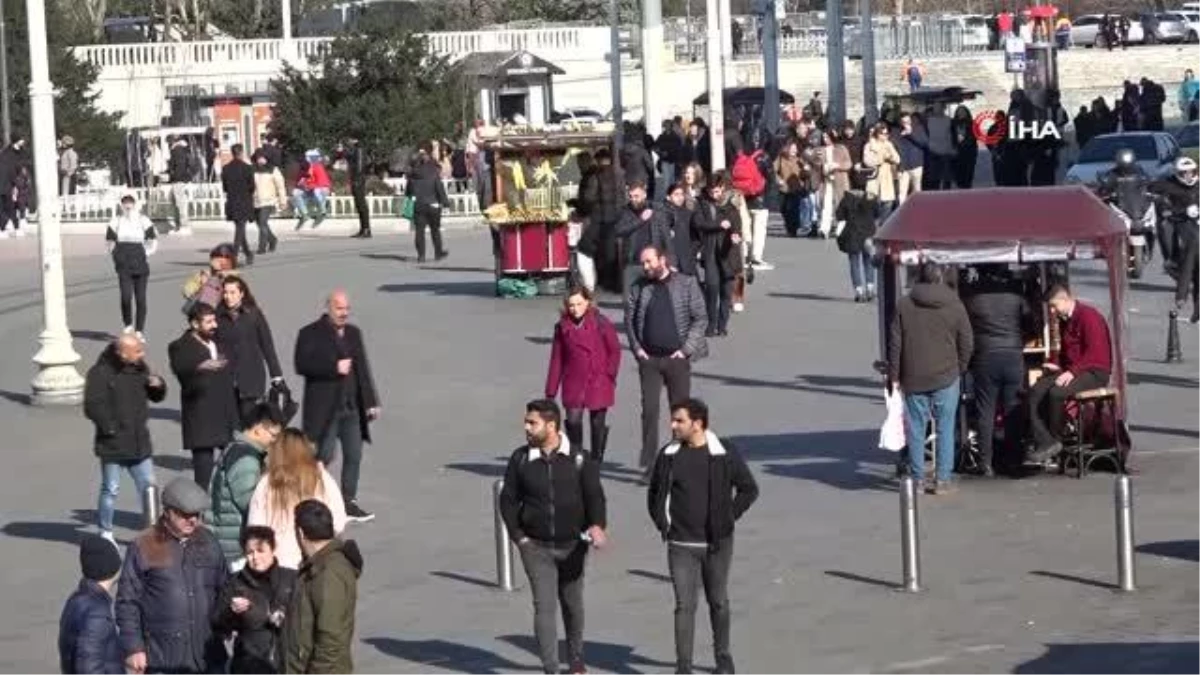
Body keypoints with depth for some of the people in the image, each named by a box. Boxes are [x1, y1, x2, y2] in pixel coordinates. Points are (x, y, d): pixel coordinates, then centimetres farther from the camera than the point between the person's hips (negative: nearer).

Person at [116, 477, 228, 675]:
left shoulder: (208, 543, 6)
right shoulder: (143, 548, -7)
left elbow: (224, 590, 16)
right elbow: (127, 602, -5)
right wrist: (133, 648, -8)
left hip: (207, 653, 4)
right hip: (162, 658, -4)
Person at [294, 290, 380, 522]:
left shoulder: (354, 333, 14)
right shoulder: (310, 334, -5)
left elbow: (363, 368, 14)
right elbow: (302, 365, -16)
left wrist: (371, 402, 9)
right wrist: (334, 368, -19)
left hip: (351, 407, 6)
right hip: (324, 407, -6)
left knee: (354, 455, 6)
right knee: (323, 455, -2)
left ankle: (349, 501, 16)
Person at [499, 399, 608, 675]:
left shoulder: (579, 459, -6)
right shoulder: (520, 459, -3)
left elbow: (594, 495, -9)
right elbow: (508, 499, 4)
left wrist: (598, 526, -27)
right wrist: (518, 536, -4)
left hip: (572, 546, 1)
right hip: (536, 547, -1)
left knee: (573, 605, 16)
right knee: (544, 606, -9)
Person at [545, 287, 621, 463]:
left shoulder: (601, 323, -2)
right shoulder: (562, 327, 5)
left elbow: (615, 350, 4)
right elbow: (556, 360, 7)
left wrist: (609, 374, -4)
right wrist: (551, 391, 5)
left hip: (598, 384, -1)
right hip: (573, 385, 1)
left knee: (598, 422, 4)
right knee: (573, 420, -10)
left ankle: (596, 461, 16)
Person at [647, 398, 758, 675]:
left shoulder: (724, 453, -8)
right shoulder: (669, 455, 0)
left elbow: (749, 489, 3)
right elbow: (654, 492, 15)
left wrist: (728, 518, -2)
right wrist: (662, 523, 7)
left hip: (717, 544, -1)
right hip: (680, 545, 1)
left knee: (718, 602, 12)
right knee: (684, 605, -3)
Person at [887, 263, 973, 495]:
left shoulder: (904, 305, 0)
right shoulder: (955, 306, 0)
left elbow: (895, 344, 0)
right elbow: (967, 343, 2)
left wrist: (894, 376, 5)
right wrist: (959, 369, 16)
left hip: (914, 379, 1)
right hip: (946, 378, -1)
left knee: (916, 429, 6)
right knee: (945, 428, 4)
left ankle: (917, 479, 7)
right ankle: (942, 480, 2)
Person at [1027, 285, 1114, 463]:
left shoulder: (1089, 316, -13)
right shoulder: (1064, 321, 16)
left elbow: (1095, 352, -20)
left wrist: (1072, 371, -25)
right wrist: (1057, 364, 6)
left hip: (1095, 373, -9)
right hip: (1070, 371, 9)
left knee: (1056, 393, -31)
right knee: (1036, 390, -14)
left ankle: (1055, 440, -12)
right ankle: (1044, 441, -23)